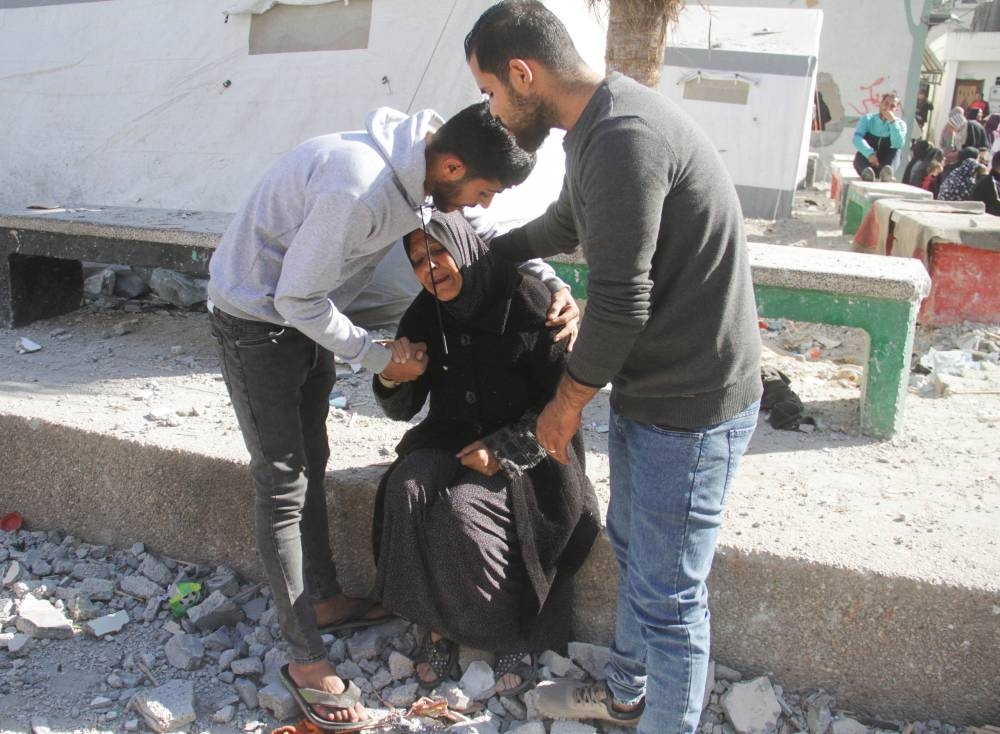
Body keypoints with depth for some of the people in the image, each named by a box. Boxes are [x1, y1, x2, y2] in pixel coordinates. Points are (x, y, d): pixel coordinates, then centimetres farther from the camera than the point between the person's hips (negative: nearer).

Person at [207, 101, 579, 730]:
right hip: (256, 318, -9)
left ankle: (323, 599, 35)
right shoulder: (359, 188, -36)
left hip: (305, 312, 9)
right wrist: (379, 358, -18)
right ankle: (306, 659, 6)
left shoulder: (418, 166, -8)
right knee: (284, 484, -4)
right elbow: (297, 298, -27)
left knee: (311, 463, 18)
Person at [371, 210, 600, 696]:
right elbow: (403, 409, 4)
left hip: (524, 451, -5)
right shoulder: (425, 316, 0)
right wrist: (392, 376, -18)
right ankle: (438, 624, -8)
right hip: (450, 439, 5)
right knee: (406, 491, -25)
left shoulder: (529, 305, -15)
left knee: (461, 509, -29)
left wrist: (502, 450, -22)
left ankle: (520, 633, -6)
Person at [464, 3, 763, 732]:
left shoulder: (623, 136, -25)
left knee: (668, 593, 3)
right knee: (633, 547, 25)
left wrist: (567, 403, -10)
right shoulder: (599, 126, 9)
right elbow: (563, 226, 28)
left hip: (693, 404, -11)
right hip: (647, 386, 11)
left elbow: (619, 301, -25)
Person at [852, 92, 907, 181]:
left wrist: (893, 122, -21)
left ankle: (885, 172, -54)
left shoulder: (900, 124, 5)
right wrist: (869, 153, -34)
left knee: (895, 150, -26)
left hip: (885, 164, 1)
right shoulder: (867, 118, 5)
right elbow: (857, 138, -16)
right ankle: (866, 171, -62)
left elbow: (898, 144, -16)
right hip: (865, 161, -1)